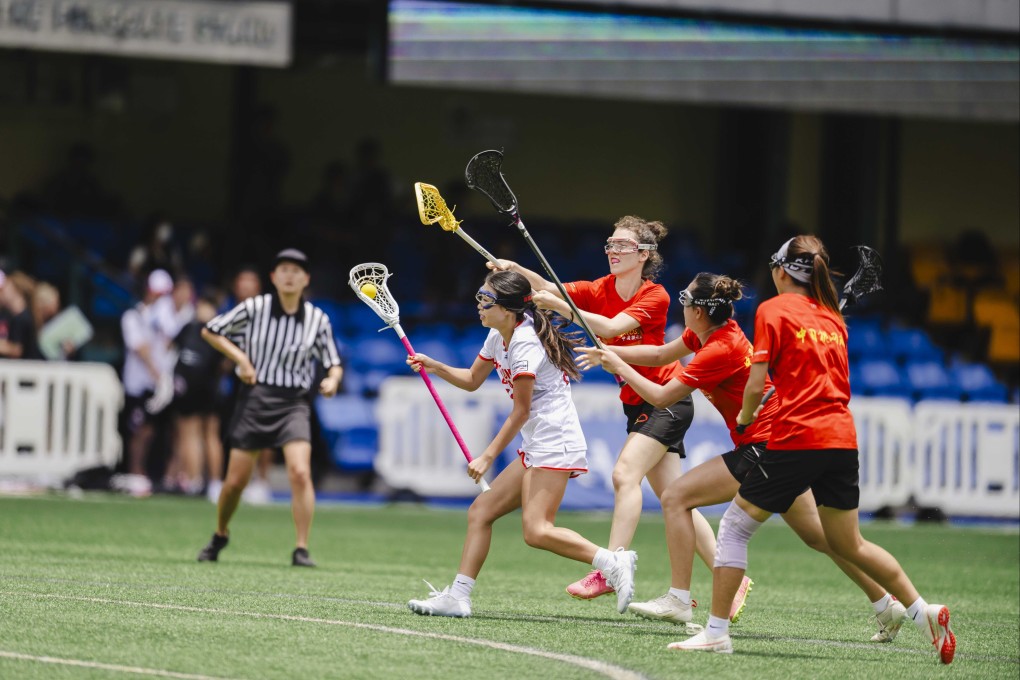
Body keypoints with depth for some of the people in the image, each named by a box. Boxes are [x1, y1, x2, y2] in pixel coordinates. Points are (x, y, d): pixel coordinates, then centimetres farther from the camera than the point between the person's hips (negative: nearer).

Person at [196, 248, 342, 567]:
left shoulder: (318, 320, 1)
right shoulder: (254, 308, -4)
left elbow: (334, 364, 9)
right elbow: (210, 331, 6)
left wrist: (332, 380, -15)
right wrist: (240, 357, -7)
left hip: (294, 403, 0)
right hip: (255, 397, 0)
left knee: (300, 472, -20)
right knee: (236, 480, 3)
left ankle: (302, 549, -15)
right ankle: (220, 535, 31)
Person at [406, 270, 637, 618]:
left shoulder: (525, 343, -16)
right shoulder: (498, 337, 12)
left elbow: (521, 411, -14)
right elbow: (472, 379, 27)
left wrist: (488, 456, -10)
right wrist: (433, 366, 10)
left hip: (554, 445, -10)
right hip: (534, 450, 10)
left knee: (536, 530, -21)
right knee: (480, 512, 6)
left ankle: (614, 562, -18)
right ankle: (457, 596, 6)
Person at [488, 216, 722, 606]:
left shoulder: (655, 297, -14)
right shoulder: (600, 290, 2)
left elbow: (610, 327, -28)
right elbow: (549, 288, -12)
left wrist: (559, 306, -36)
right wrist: (517, 270, -30)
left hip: (666, 398, -7)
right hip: (637, 405, 7)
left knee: (625, 472, -24)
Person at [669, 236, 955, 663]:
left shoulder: (773, 310, -3)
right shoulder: (832, 316, 17)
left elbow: (757, 384, -8)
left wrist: (744, 416, 11)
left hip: (795, 438, -6)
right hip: (842, 437, 6)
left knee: (735, 526, 5)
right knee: (848, 545, 18)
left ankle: (716, 633, 2)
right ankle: (922, 610, 10)